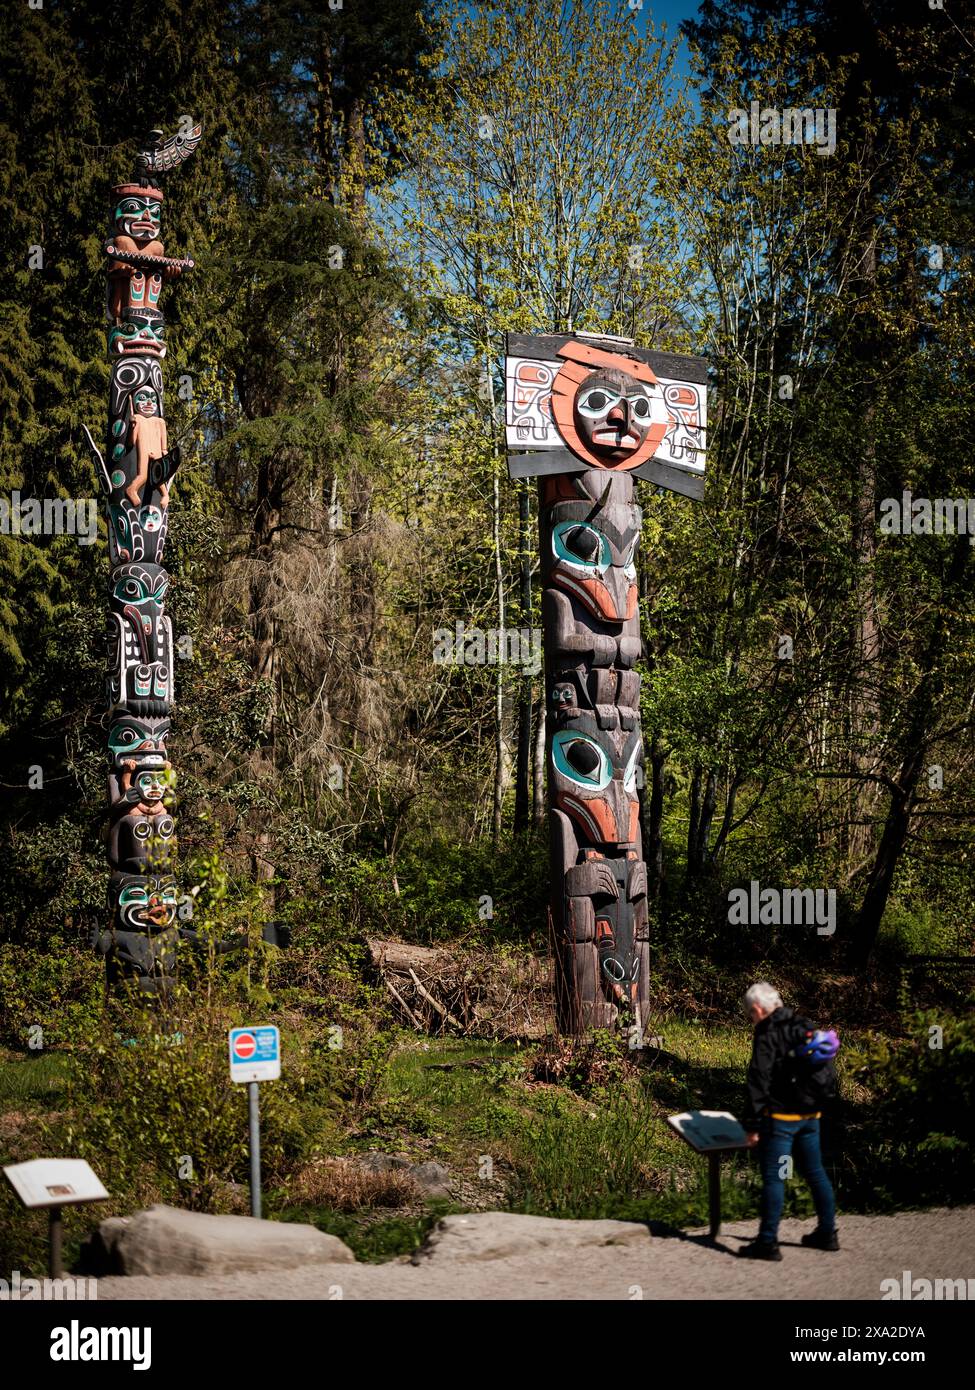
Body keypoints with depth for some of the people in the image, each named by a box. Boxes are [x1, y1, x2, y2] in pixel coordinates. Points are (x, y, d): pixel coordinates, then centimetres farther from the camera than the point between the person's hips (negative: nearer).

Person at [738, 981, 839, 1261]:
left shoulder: (768, 1036, -13)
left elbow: (758, 1083, -16)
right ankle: (827, 1233, 24)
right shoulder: (808, 1029, 11)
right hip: (811, 1115, 8)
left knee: (773, 1178, -4)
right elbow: (828, 1076, 17)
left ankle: (768, 1243, -4)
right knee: (815, 1173, 17)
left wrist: (752, 1124, -14)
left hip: (780, 1117, -8)